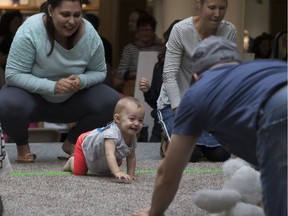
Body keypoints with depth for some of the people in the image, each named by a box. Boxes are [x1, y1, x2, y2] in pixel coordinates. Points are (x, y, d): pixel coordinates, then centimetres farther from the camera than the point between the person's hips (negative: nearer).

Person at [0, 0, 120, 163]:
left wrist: (81, 81, -26)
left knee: (112, 102, -19)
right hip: (32, 97, -3)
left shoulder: (90, 34, -16)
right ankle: (22, 145, -1)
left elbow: (99, 72, -2)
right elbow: (13, 75, -26)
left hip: (70, 101, 4)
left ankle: (72, 143, 7)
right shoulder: (30, 31, -26)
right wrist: (52, 86, -37)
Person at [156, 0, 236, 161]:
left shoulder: (229, 31, -8)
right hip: (175, 101, -4)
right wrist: (179, 112, -27)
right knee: (190, 154, -21)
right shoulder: (181, 30, -19)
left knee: (221, 154, -11)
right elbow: (169, 76, -19)